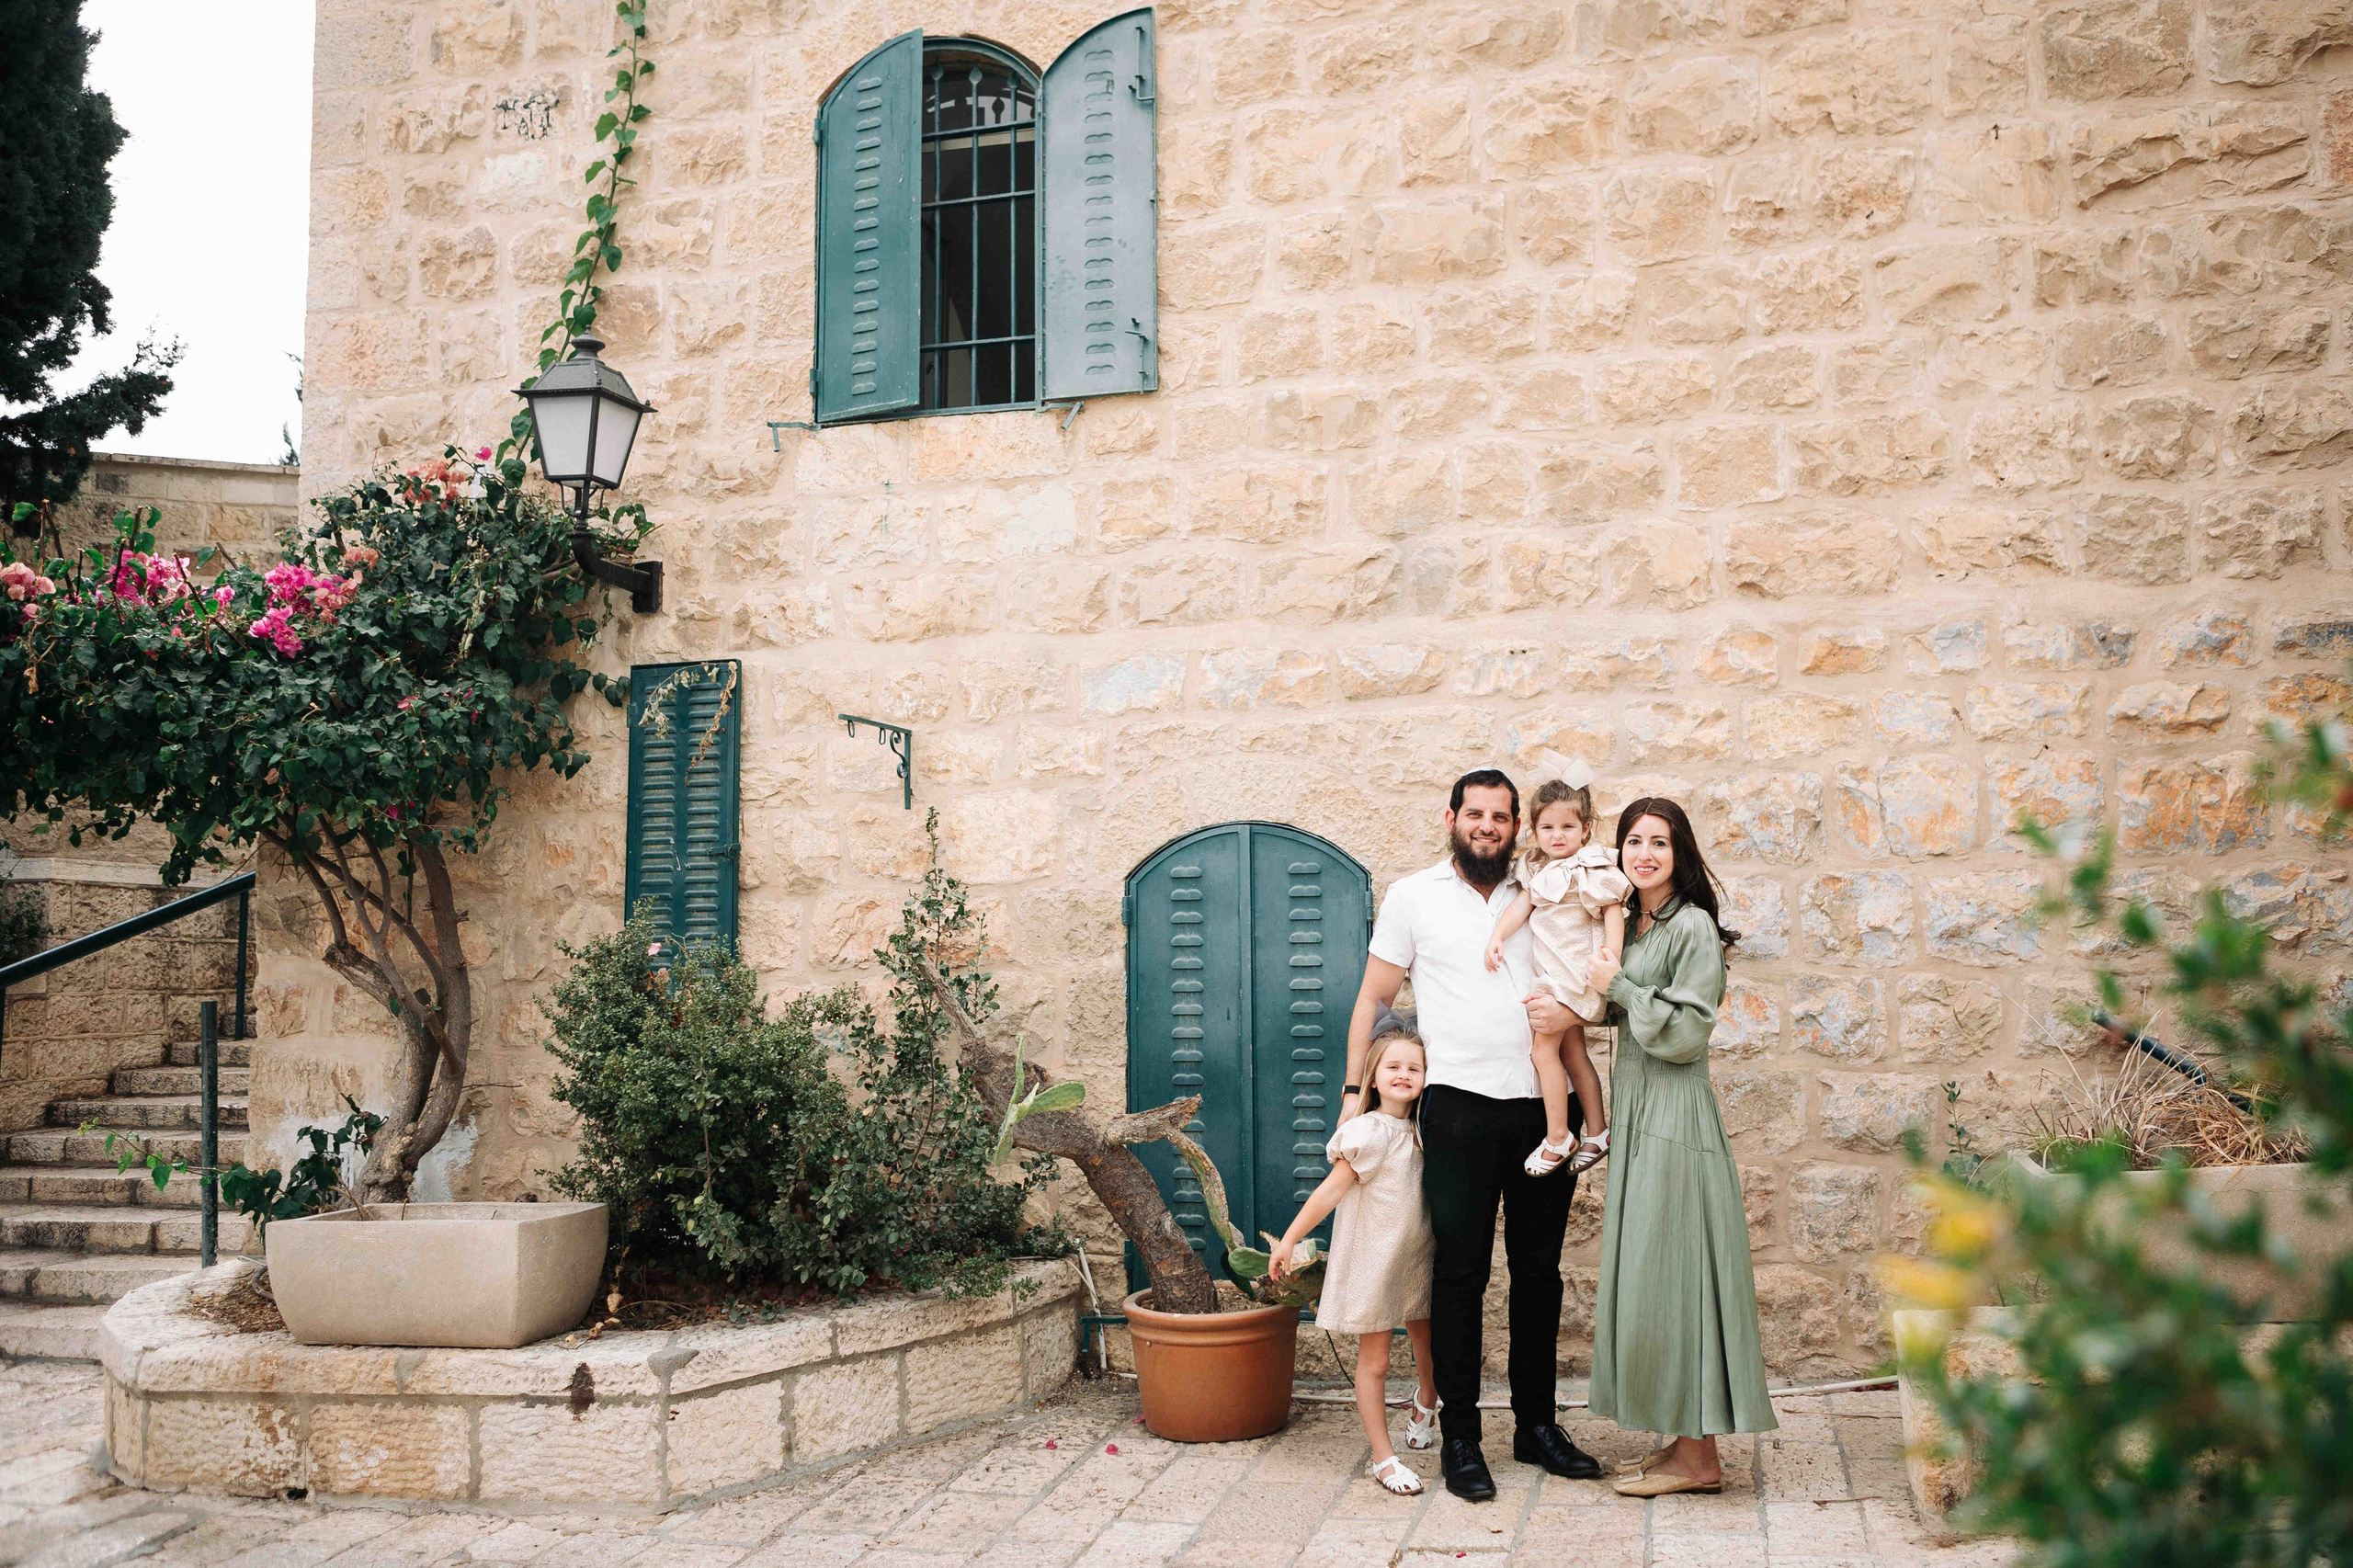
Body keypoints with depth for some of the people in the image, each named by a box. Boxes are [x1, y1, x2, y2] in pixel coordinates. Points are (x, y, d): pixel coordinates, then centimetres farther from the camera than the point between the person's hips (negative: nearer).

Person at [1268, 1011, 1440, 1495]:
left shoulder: (1421, 1133, 4)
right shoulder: (1368, 1132, -16)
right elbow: (1331, 1189, -16)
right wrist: (1288, 1240, -16)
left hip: (1416, 1259, 6)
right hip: (1371, 1261, -6)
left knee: (1428, 1343, 18)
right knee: (1374, 1361, 1)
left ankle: (1425, 1405, 49)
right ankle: (1384, 1459, 11)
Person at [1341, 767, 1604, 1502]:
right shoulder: (1413, 896, 5)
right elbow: (1372, 999, 7)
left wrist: (1575, 1010, -6)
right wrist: (1354, 1091, 1)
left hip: (1545, 1106, 3)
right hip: (1462, 1105, -3)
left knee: (1539, 1270, 11)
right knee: (1461, 1271, 1)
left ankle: (1537, 1425, 24)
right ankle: (1460, 1440, 10)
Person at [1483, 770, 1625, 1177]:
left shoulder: (1593, 869, -11)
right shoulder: (1537, 868, 11)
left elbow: (1613, 911, -14)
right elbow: (1523, 903, 7)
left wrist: (1611, 953, -26)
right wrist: (1497, 936, -7)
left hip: (1574, 972, -8)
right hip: (1550, 972, 8)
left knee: (1544, 1048, -8)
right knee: (1572, 1053, 12)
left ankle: (1557, 1139, 1)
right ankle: (1598, 1134, 21)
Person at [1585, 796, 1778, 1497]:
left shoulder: (1692, 927, -11)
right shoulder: (1629, 925, 14)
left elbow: (1686, 1032, -16)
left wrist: (1620, 987, -13)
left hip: (1674, 1116, -9)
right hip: (1637, 1113, 9)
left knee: (1669, 1271, -6)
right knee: (1645, 1274, 11)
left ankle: (1697, 1457, 4)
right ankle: (1684, 1445, 19)